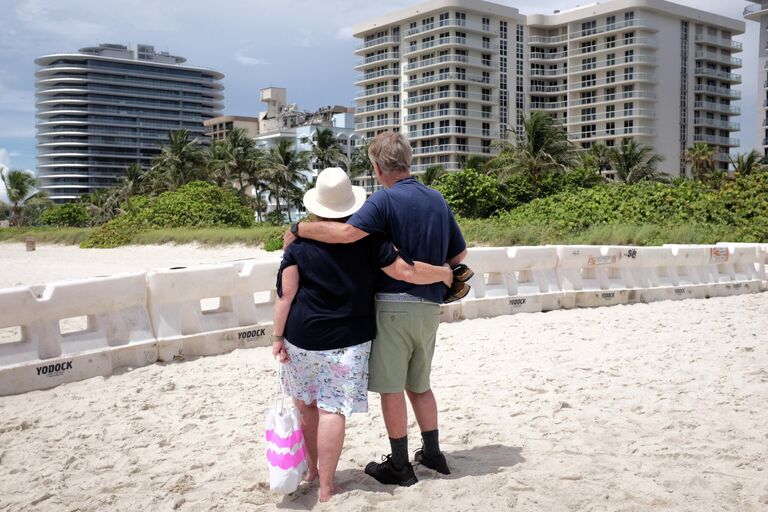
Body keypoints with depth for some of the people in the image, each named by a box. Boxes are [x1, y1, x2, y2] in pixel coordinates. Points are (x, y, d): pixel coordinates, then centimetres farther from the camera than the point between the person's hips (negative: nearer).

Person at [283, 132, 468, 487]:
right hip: (430, 306, 7)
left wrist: (298, 228, -15)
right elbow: (460, 255, 14)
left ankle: (399, 467, 12)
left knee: (391, 387, 4)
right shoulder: (438, 200, 10)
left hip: (395, 304, -7)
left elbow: (347, 232, -27)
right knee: (419, 384, 21)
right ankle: (433, 454, 28)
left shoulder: (386, 199, -12)